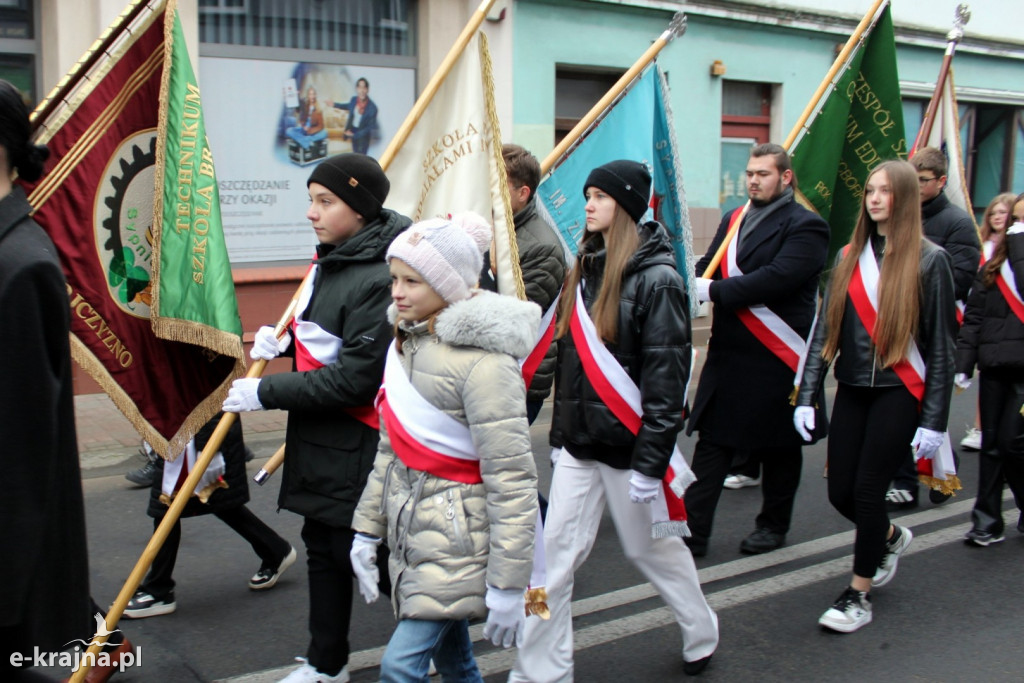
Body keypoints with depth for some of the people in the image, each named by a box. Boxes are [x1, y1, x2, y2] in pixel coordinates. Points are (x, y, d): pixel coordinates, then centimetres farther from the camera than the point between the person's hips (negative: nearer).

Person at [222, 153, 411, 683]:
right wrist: (283, 339, 2)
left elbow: (355, 379, -25)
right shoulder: (332, 258, 7)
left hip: (356, 446, -9)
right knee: (322, 547, 18)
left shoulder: (378, 279, -23)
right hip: (318, 439, 9)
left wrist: (266, 393, -19)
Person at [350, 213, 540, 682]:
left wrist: (508, 584, -19)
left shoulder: (482, 362, -20)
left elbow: (510, 479, -20)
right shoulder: (406, 344, 6)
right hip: (412, 533, 8)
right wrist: (367, 529, 15)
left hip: (459, 540, -8)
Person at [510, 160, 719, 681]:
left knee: (652, 547, 13)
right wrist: (559, 433, 15)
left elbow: (666, 378, -16)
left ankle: (702, 634, 38)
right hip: (579, 444, 6)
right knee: (555, 559, 3)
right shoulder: (585, 271, 9)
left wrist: (650, 462, -18)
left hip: (629, 444, -6)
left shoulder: (656, 280, -13)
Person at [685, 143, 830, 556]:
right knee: (711, 443, 3)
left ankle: (774, 525, 28)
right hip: (728, 353, 5)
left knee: (777, 447, 10)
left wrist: (714, 291, -23)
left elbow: (776, 278, -22)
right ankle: (693, 530, 7)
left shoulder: (805, 227, -8)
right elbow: (708, 269, 9)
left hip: (776, 359, -5)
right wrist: (696, 283, -15)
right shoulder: (733, 220, 14)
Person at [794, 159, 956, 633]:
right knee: (840, 492, 5)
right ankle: (890, 537, 38)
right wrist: (806, 396, 0)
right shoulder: (850, 256, 8)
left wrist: (934, 419, -6)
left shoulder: (929, 260, -4)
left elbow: (940, 343, -3)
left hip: (899, 392, -4)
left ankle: (858, 596, 12)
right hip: (852, 390, 5)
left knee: (867, 489, -6)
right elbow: (825, 329, 6)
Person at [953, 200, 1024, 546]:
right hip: (995, 367, 4)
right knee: (992, 444, 8)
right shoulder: (993, 265, 12)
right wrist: (964, 363, 5)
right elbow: (973, 316, 11)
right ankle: (987, 520, 16)